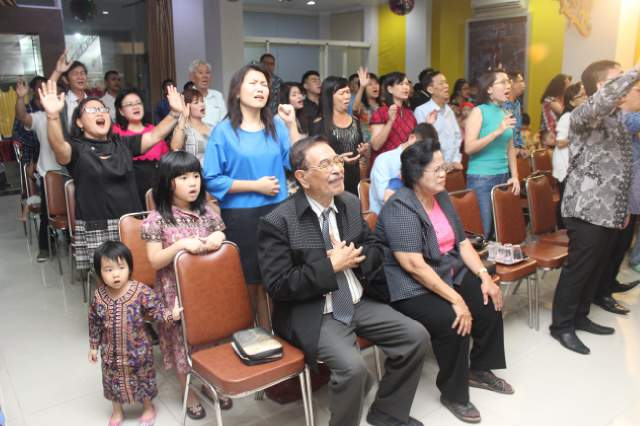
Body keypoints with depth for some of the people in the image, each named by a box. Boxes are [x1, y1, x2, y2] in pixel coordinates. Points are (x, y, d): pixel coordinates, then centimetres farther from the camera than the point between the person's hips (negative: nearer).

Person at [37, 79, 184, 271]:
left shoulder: (122, 144, 13)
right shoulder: (76, 148, 0)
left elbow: (155, 136, 7)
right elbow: (58, 146, -21)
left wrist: (175, 113, -5)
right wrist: (53, 115, -39)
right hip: (94, 231, -4)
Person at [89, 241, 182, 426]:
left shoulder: (141, 291, -22)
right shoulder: (99, 296, -13)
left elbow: (157, 310, -17)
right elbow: (94, 323, 1)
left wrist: (171, 315, -37)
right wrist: (93, 346, 7)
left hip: (138, 350, -2)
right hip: (111, 352, 3)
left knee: (143, 379, 17)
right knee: (113, 382, 22)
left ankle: (148, 408, 45)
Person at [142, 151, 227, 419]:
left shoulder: (207, 212, 0)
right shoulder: (157, 219, -11)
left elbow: (219, 239, 10)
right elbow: (155, 261, -14)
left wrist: (219, 237, -13)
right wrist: (181, 245, -27)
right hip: (177, 292, -3)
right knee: (182, 339, 8)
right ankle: (189, 393, 29)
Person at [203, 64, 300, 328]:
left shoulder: (277, 125, 7)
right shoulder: (224, 131, -4)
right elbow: (212, 180, -8)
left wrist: (292, 125, -7)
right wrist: (255, 185, -12)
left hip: (277, 211, 3)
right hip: (240, 216, -3)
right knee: (246, 281, 7)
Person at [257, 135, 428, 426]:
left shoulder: (350, 203, 4)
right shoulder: (278, 222, -17)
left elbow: (375, 249, 13)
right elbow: (278, 286, -20)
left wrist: (355, 258, -11)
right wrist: (331, 266, -21)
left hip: (358, 303, 7)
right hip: (312, 315, -7)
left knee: (416, 336, -3)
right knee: (353, 367, -28)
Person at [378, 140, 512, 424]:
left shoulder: (441, 196, 6)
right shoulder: (400, 208, -22)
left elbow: (462, 242, 9)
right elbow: (414, 265, -28)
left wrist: (485, 276, -4)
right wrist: (455, 299, -28)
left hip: (450, 273, 9)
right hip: (412, 288, -8)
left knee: (490, 302, -3)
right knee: (453, 321, -26)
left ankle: (480, 370, 20)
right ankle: (453, 394, -2)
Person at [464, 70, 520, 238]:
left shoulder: (505, 113, 10)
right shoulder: (479, 111, -8)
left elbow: (510, 148, 16)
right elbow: (468, 148, -17)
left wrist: (514, 176, 8)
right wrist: (497, 132, -22)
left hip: (503, 177, 6)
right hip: (481, 178, -6)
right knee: (482, 231, -3)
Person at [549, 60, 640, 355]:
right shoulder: (584, 115, -13)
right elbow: (604, 99, -36)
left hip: (609, 210, 9)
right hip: (588, 210, -9)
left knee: (597, 268, 16)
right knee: (578, 269, 0)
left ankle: (580, 317, 31)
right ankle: (561, 325, 13)